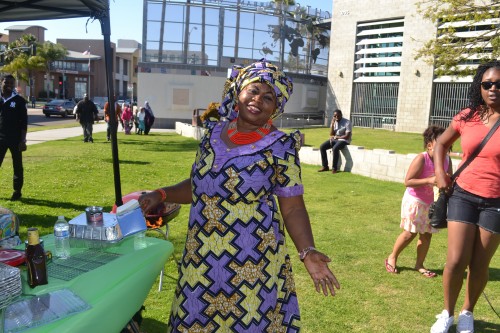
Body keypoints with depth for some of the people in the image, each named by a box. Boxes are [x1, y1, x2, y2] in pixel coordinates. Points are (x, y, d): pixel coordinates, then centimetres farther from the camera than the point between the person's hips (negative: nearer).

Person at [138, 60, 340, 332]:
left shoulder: (280, 147, -10)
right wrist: (161, 194, 3)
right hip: (201, 253, 5)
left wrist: (308, 252, -22)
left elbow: (293, 208, -10)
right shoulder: (214, 133, 4)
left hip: (250, 257, -4)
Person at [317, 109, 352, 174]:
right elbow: (331, 134, 1)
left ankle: (334, 168, -24)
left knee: (335, 148, -36)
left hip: (344, 140, -7)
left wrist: (336, 137, -10)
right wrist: (332, 124, -10)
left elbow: (347, 136, -15)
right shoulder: (334, 122, 8)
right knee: (322, 147, -13)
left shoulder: (347, 122, -10)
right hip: (334, 140, 7)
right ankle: (325, 166, -6)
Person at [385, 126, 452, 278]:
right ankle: (392, 258, 20)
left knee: (427, 234, 7)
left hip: (433, 202, 6)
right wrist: (429, 180, -30)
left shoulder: (447, 161, -3)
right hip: (415, 200, -6)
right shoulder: (421, 159, -21)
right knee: (410, 232, 0)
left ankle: (419, 265, 22)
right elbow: (407, 181, -23)